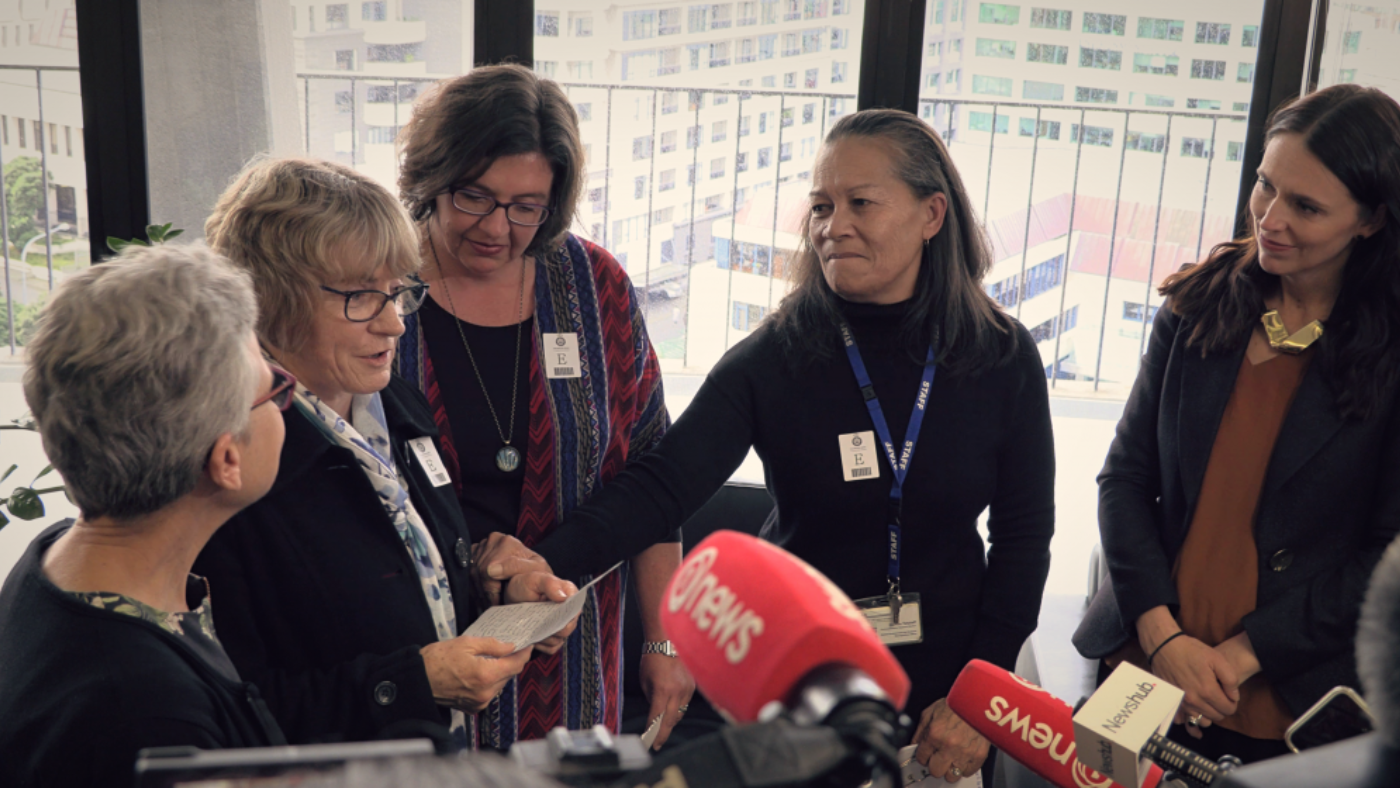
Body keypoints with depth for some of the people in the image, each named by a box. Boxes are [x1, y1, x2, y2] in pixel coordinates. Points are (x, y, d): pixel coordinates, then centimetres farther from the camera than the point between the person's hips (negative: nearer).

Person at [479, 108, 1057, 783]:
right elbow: (662, 483, -23)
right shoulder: (771, 360, -13)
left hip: (942, 691, 1)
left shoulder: (1004, 359, -8)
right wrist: (548, 564, -39)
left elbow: (1024, 534, -3)